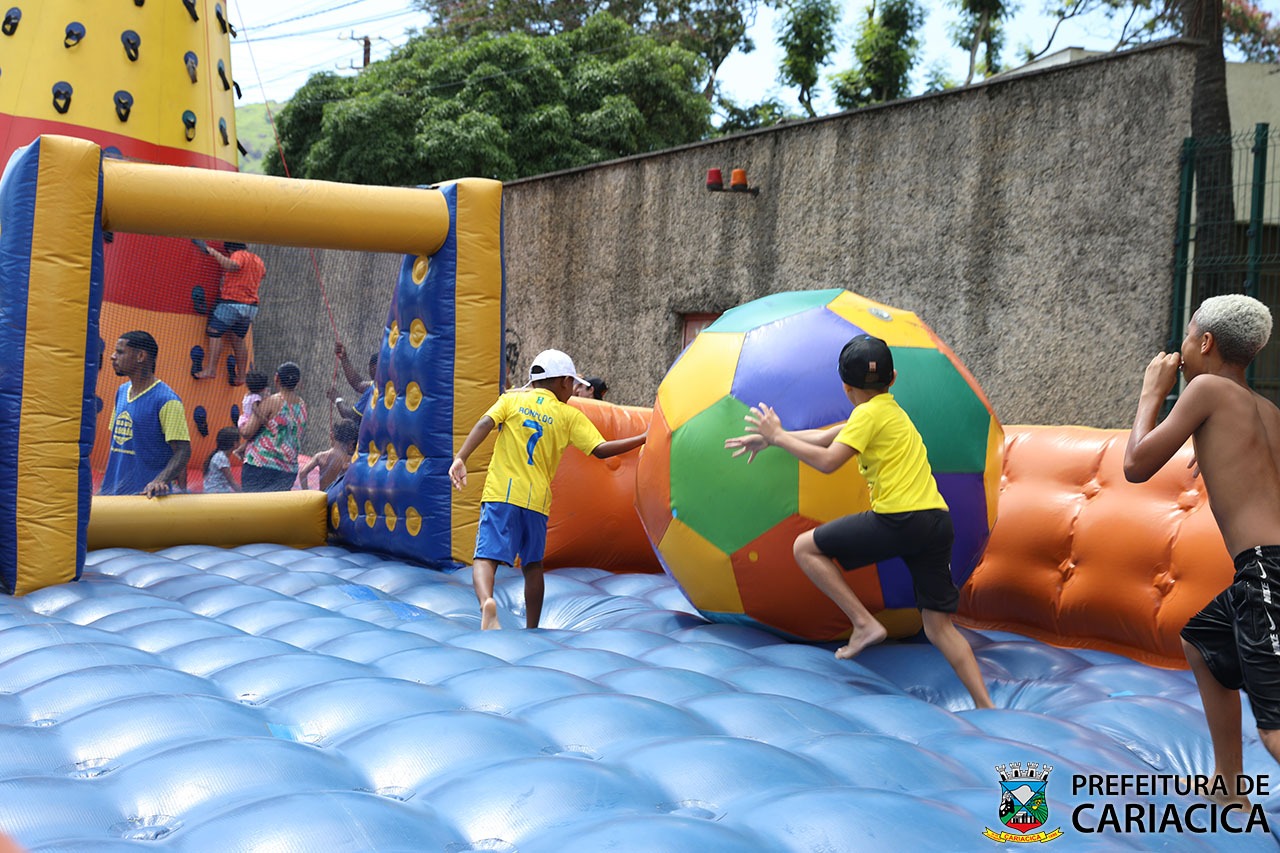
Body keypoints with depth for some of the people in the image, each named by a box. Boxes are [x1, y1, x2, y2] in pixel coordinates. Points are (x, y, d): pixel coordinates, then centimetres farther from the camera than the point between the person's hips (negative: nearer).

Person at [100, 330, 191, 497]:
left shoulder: (167, 400, -12)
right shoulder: (122, 392, 12)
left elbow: (182, 451, -16)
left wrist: (160, 481, -31)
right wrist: (105, 485, 14)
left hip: (146, 496, -7)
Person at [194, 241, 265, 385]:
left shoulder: (239, 255, -6)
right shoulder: (258, 259, 18)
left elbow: (232, 265, -29)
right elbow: (263, 272, 41)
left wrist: (214, 253, -22)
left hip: (233, 302, -8)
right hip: (251, 306, 8)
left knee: (215, 332, -10)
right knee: (238, 340, 12)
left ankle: (211, 369, -21)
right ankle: (241, 376, 10)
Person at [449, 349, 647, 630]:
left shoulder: (512, 399, 9)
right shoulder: (570, 415, 7)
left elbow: (484, 424, -8)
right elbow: (600, 449, -2)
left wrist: (460, 458, -17)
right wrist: (642, 439, 6)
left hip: (501, 492, -1)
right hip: (537, 498, 1)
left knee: (487, 557, -8)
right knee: (532, 564, 17)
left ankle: (486, 602, -38)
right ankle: (532, 629, 24)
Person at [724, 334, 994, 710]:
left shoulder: (869, 413, -2)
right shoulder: (890, 410, 24)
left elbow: (827, 461, -11)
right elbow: (824, 436, 26)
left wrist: (778, 436, 0)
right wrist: (770, 438, 25)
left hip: (899, 520, -9)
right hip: (937, 522, 9)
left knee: (805, 548, 3)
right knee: (939, 627, 12)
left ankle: (864, 623, -2)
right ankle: (986, 708, 4)